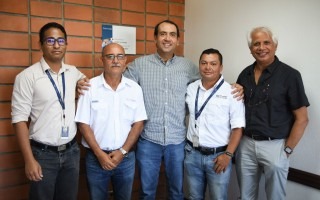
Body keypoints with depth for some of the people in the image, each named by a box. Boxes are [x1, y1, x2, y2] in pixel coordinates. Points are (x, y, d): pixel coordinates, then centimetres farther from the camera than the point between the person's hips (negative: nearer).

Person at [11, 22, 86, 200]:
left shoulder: (74, 73, 4)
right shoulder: (27, 76, -11)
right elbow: (19, 119, -11)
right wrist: (29, 160, -14)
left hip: (71, 151, 4)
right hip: (43, 154, -4)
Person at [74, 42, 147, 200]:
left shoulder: (135, 88, -1)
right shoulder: (89, 87, -8)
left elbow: (138, 123, -1)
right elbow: (83, 124, -7)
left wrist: (122, 151, -9)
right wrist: (99, 153, -12)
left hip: (126, 157, 2)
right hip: (96, 157, -2)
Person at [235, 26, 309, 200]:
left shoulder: (289, 75, -9)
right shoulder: (245, 74, 4)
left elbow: (302, 118, -7)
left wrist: (287, 149, -8)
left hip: (274, 146, -4)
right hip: (246, 144, 4)